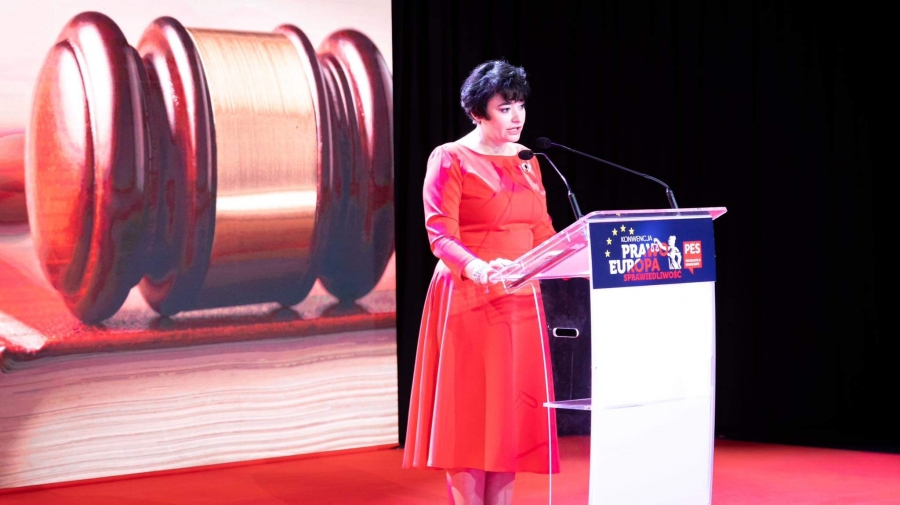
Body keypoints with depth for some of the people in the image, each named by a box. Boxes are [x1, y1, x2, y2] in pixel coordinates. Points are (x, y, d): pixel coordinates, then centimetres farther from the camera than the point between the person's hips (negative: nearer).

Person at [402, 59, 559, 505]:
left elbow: (542, 233, 15)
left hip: (520, 302, 6)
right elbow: (441, 236, -15)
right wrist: (479, 269, -33)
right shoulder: (450, 160, -6)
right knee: (470, 415, -6)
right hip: (469, 302, -6)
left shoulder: (527, 162, 14)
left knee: (513, 415, 5)